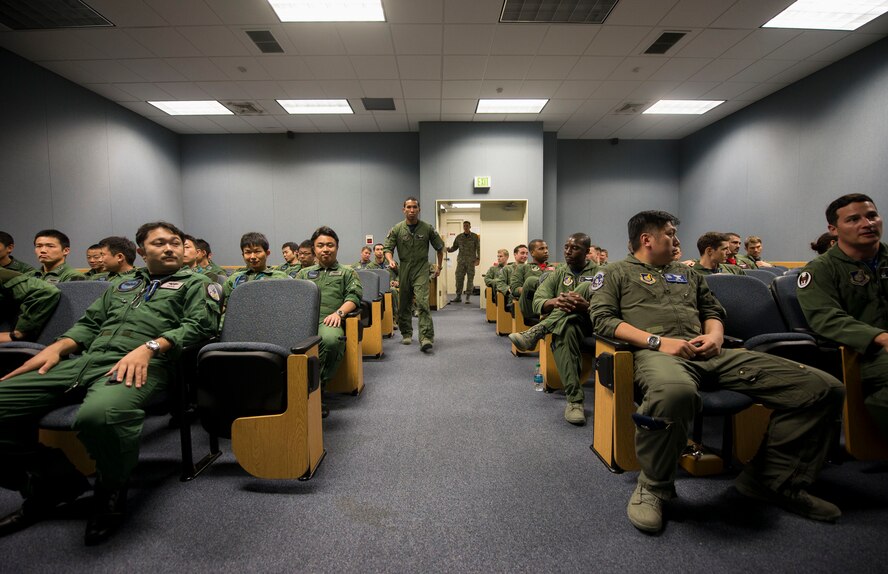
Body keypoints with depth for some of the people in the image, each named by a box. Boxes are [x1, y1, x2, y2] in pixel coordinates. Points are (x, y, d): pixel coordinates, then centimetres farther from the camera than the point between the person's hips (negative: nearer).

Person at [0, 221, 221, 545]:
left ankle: (112, 493, -8)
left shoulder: (196, 284, 15)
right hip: (84, 360, 7)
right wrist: (57, 348, 7)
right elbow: (89, 324, 28)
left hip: (140, 365, -6)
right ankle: (51, 482, 6)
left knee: (99, 414, -39)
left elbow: (198, 325, -2)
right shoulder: (121, 286, 33)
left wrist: (148, 347, -16)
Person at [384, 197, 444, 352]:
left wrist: (439, 266, 15)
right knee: (404, 304, 10)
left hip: (421, 269, -2)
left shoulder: (427, 228, 1)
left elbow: (439, 247, 13)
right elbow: (387, 248, 0)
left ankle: (426, 338, -18)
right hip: (404, 268, 2)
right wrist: (391, 260, -20)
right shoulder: (397, 229, 1)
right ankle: (406, 334, 26)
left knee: (422, 302, -16)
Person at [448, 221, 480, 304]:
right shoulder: (459, 237, 11)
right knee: (459, 277, -1)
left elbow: (478, 248, 0)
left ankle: (468, 297, 6)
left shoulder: (475, 236, 4)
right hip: (461, 260, 2)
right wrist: (449, 249, -9)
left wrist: (478, 258, -11)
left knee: (470, 278, -1)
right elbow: (454, 247, 13)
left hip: (471, 260, -2)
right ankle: (458, 296, 8)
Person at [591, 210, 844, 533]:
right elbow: (603, 319, 1)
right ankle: (653, 487, -19)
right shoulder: (617, 273, 15)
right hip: (655, 353, -6)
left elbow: (713, 311, 31)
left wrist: (714, 335, 5)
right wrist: (658, 341, -11)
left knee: (824, 387, -7)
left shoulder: (686, 274, 34)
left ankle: (773, 481, 6)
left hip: (708, 354, 7)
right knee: (675, 391, -46)